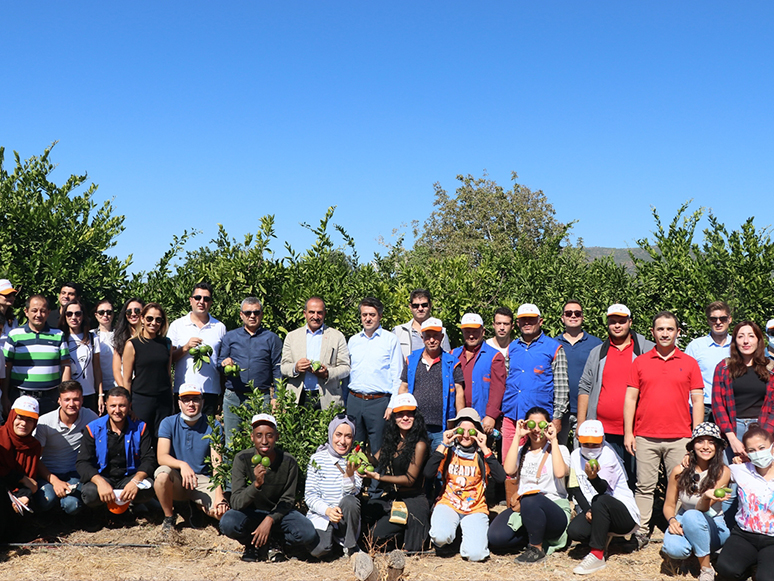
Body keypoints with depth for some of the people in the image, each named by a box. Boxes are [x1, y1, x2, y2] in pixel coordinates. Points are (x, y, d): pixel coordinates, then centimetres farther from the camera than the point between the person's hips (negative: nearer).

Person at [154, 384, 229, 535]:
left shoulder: (212, 427, -2)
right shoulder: (168, 423, -1)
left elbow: (217, 464, -11)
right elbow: (161, 457, -13)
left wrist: (219, 496, -26)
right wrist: (182, 465, -35)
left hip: (203, 481, 0)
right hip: (176, 481, 0)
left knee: (224, 512, -25)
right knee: (162, 473, -34)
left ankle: (199, 507, 13)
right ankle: (169, 517, -6)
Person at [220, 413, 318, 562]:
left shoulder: (288, 462, -16)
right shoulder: (242, 459, -19)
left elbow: (287, 500, -6)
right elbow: (236, 503, -25)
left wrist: (270, 519, -24)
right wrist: (256, 484, -43)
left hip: (279, 512, 1)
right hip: (251, 512, -1)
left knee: (309, 534, -27)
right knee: (227, 523, -34)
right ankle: (260, 545, -2)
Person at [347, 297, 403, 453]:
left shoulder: (391, 340, 2)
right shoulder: (353, 340, 14)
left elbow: (397, 376, -1)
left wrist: (393, 405, -9)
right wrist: (344, 402, 12)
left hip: (379, 401, -4)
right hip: (354, 400, 4)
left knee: (377, 450, -3)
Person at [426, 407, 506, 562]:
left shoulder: (483, 454, 3)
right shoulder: (448, 451, 3)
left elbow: (500, 478, -14)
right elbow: (428, 474, -14)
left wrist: (484, 449, -16)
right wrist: (443, 445, -15)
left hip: (476, 508, 0)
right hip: (448, 504, 0)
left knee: (475, 554, -23)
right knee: (441, 536, -33)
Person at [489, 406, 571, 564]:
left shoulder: (559, 449, 7)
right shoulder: (521, 451, 15)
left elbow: (560, 472, -17)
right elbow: (509, 470, -8)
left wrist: (553, 440, -8)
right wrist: (517, 437, -4)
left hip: (554, 509, -3)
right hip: (521, 508, 4)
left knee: (530, 501, -39)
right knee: (496, 538, -24)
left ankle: (537, 548, -16)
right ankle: (536, 536, 3)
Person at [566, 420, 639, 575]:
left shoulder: (608, 455, -14)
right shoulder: (575, 455, 3)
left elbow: (603, 489, -28)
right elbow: (575, 488, 2)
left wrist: (593, 477, -50)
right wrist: (587, 510, -13)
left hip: (624, 514, -5)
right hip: (595, 513, 5)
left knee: (600, 500, -38)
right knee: (574, 531, -26)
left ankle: (597, 555, -28)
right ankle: (602, 538, 7)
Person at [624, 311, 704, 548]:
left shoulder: (689, 363, 7)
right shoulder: (640, 362, 8)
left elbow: (698, 401, 6)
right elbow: (630, 398, 8)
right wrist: (628, 432, 1)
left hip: (679, 438, 0)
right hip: (645, 437, 1)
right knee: (644, 486, 3)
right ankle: (641, 531, 10)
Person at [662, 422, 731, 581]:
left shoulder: (723, 472, -13)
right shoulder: (680, 471, -8)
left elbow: (702, 509, -19)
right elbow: (669, 505, 2)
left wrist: (706, 497, -43)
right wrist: (672, 520, -21)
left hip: (713, 527, -2)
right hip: (684, 523, 2)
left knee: (692, 516, -36)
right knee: (673, 549, -32)